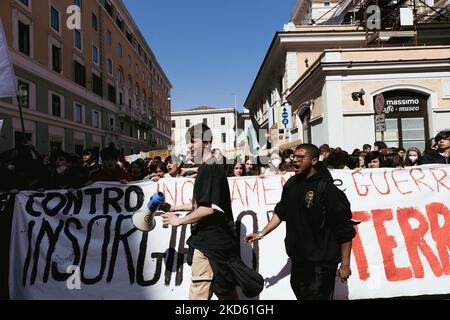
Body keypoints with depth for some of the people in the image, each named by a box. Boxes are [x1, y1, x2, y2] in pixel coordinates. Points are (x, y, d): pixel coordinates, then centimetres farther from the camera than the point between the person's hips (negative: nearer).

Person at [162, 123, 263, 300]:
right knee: (226, 290, 17)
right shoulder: (209, 168, 18)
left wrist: (179, 221, -12)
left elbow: (208, 208, -22)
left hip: (210, 243, -10)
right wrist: (175, 208, 20)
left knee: (198, 294, -5)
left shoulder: (210, 169, -15)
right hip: (217, 240, 10)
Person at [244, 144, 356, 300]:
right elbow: (280, 212, 14)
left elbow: (345, 232, -15)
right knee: (300, 293, 23)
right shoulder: (291, 184, 2)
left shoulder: (328, 190, -18)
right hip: (298, 257, 7)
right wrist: (262, 233, 11)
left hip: (322, 261, -7)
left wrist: (345, 265, -13)